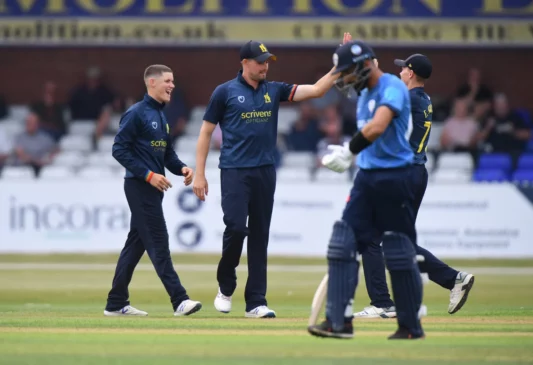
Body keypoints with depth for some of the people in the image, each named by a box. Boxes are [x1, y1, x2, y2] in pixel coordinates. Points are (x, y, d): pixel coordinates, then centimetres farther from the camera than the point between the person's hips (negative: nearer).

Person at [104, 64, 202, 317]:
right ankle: (179, 301, -15)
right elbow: (119, 149, -16)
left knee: (136, 244, 11)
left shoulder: (160, 116, 17)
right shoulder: (136, 113, -11)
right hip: (139, 186, -9)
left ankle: (116, 304, 16)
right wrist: (148, 174, -20)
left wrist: (181, 168, 2)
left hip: (154, 188, 9)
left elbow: (167, 153, 22)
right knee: (158, 242, -11)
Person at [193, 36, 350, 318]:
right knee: (236, 228, -15)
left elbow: (316, 90, 4)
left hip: (265, 173, 4)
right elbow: (206, 132, 2)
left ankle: (256, 303, 7)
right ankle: (225, 286, 11)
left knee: (260, 237, 4)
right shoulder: (225, 92, 0)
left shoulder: (274, 90, 11)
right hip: (234, 172, -4)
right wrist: (199, 175, -3)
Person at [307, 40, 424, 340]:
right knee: (343, 245, -1)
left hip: (395, 177, -9)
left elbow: (377, 127, -30)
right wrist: (348, 154, 7)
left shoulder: (392, 88, -14)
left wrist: (349, 151, -29)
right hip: (367, 177, 9)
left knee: (400, 254, -2)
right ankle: (339, 321, -2)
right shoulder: (365, 95, 15)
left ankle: (411, 327, 9)